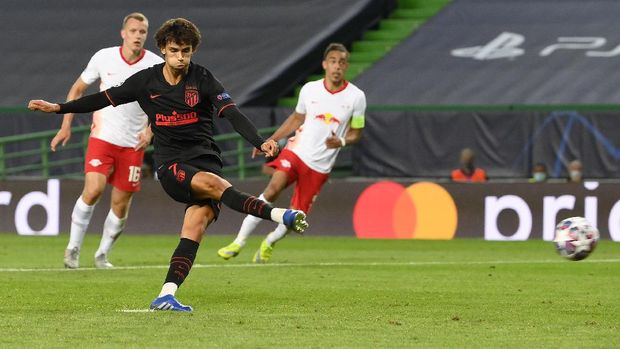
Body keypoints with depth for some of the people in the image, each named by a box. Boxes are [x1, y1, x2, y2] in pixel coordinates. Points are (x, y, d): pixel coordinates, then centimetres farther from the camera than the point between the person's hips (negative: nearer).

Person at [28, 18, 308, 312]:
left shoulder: (203, 80, -1)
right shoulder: (146, 81, 5)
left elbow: (232, 114, -12)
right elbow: (105, 98, 14)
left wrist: (260, 142, -28)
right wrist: (59, 108, 14)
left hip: (205, 159, 1)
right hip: (170, 164, -1)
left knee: (196, 225, -20)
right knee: (213, 184, -32)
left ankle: (166, 295, -25)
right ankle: (279, 215, -41)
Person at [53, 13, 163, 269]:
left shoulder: (156, 65, -5)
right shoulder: (104, 58, -4)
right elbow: (77, 89, 9)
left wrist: (150, 130, -14)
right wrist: (66, 126, 4)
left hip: (133, 144, 1)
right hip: (102, 138, -1)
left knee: (121, 205, 2)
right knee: (93, 190, -20)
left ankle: (102, 254, 22)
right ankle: (73, 248, -4)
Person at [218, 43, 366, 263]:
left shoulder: (356, 97, -2)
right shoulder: (309, 90, 2)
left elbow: (355, 133, 7)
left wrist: (341, 142, -15)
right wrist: (271, 140, 12)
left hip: (320, 166, 0)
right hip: (296, 151, 0)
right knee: (273, 189, -26)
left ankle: (269, 243, 31)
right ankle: (239, 242, -22)